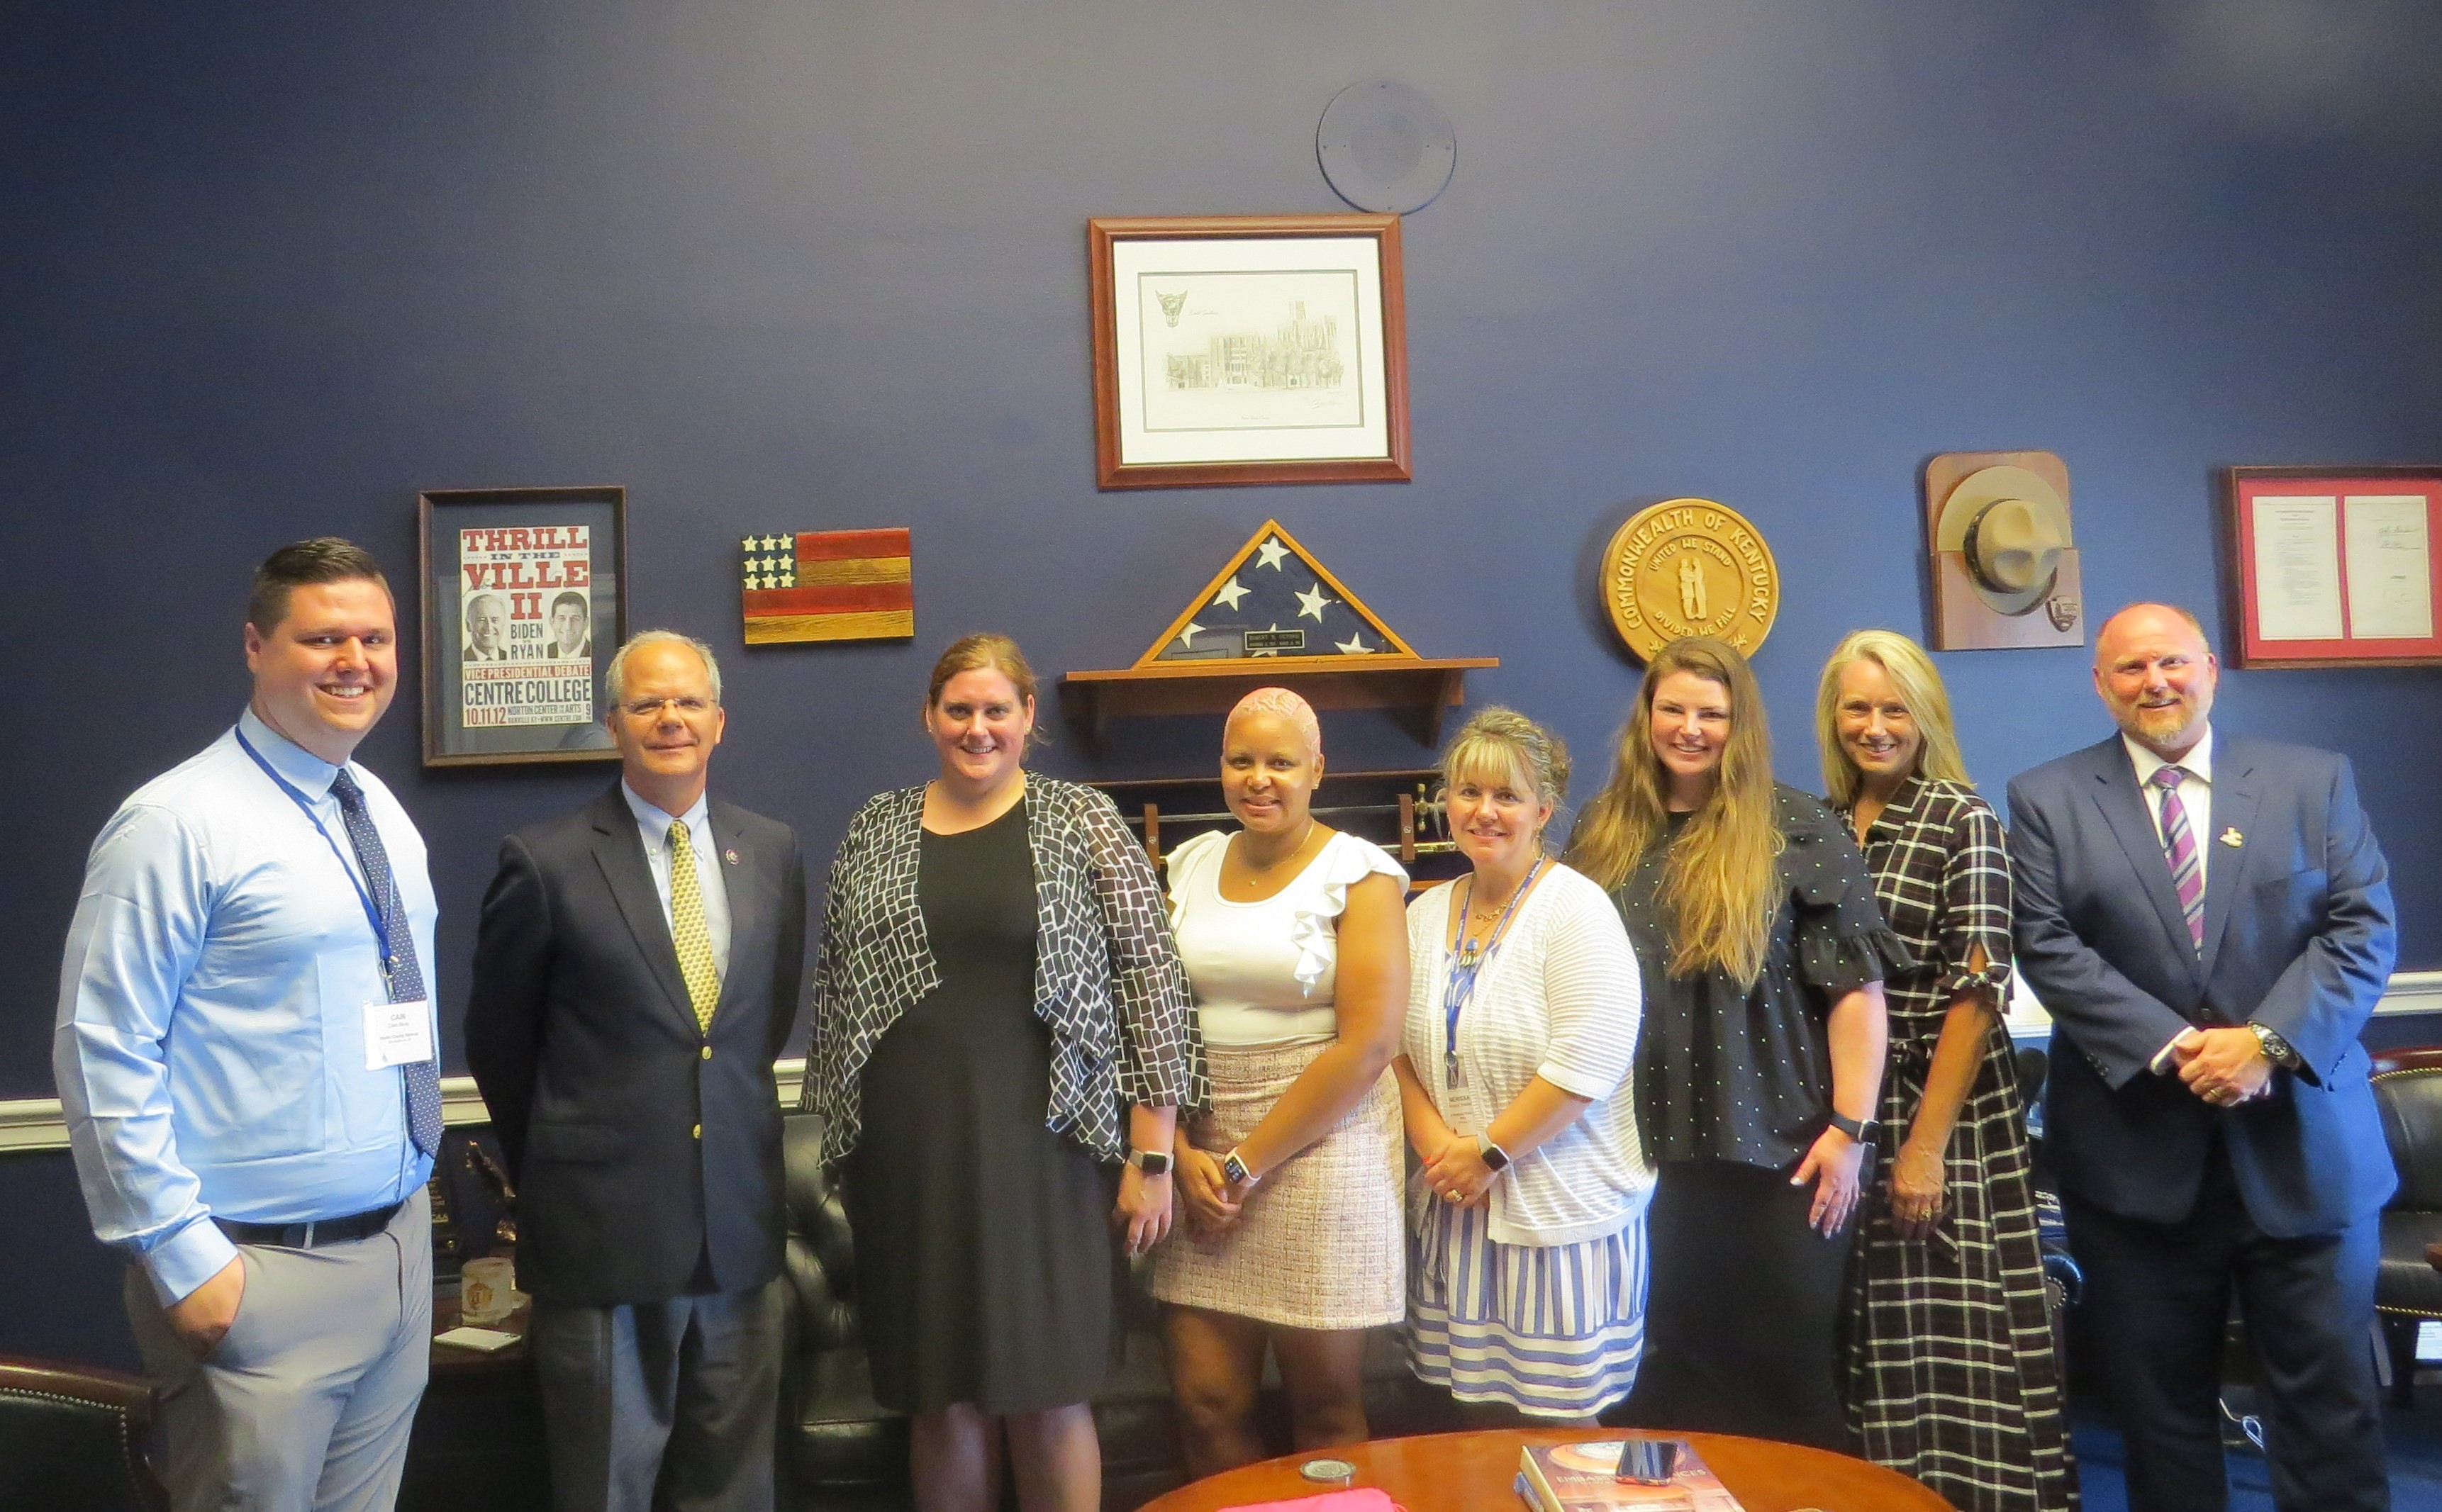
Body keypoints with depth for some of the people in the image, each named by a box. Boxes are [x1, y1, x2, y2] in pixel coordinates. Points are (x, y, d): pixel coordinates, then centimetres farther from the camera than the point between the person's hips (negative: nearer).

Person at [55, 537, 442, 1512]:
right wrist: (180, 1255, -15)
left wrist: (411, 1201, 14)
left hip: (400, 1251, 7)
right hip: (261, 1275, -7)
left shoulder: (384, 817, 9)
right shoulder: (176, 826, -13)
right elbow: (101, 1057, -14)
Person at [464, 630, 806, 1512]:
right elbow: (497, 1042, 3)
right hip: (604, 1217, -3)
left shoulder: (773, 851, 4)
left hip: (741, 1210, 4)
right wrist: (554, 1166, 11)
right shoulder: (546, 861, -8)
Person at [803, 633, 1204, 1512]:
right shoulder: (876, 829, 8)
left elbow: (1151, 981, -4)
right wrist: (839, 1133, 10)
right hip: (909, 1153, 3)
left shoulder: (1084, 823, -1)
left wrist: (1152, 1158, -6)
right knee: (942, 1397, 11)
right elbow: (833, 987, 13)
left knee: (1046, 1395, 4)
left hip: (1036, 1147, -2)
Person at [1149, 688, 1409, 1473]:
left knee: (1324, 1402, 5)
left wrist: (1249, 1163, -11)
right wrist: (1182, 1151, -6)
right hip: (1203, 1155, 4)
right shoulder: (1190, 864, 9)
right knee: (1205, 1400, 5)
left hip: (1318, 1143, -4)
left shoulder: (1359, 872, -5)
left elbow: (1368, 1044, -12)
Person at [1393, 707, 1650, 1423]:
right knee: (1483, 1409, 15)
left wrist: (1490, 1153, -14)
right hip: (1458, 1207, 5)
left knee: (1560, 1421, 5)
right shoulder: (1426, 913, 8)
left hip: (1564, 1210, -5)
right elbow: (1397, 1043, 7)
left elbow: (1586, 1063, -19)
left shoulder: (1575, 910, -11)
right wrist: (1433, 1139, -8)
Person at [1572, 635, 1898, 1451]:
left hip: (1775, 1149, -3)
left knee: (1783, 1359, 9)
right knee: (1665, 1364, 14)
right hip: (1646, 1151, 3)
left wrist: (1849, 1129, -12)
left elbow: (1855, 985, -8)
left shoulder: (1795, 830, -6)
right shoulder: (1605, 837, 5)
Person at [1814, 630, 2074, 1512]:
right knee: (1869, 1337, 11)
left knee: (1948, 1339, -1)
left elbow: (1976, 991, -12)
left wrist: (1926, 1143, -15)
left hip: (1941, 1113, -4)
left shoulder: (1963, 823, -6)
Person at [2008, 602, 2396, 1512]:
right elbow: (2050, 949, -6)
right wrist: (2172, 1050, -16)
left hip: (2306, 1146, 1)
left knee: (2330, 1397, 9)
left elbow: (2364, 929, -2)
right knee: (2160, 1402, 10)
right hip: (2136, 1154, -1)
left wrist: (2268, 1042, -15)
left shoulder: (2316, 780, 6)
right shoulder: (2046, 800, 3)